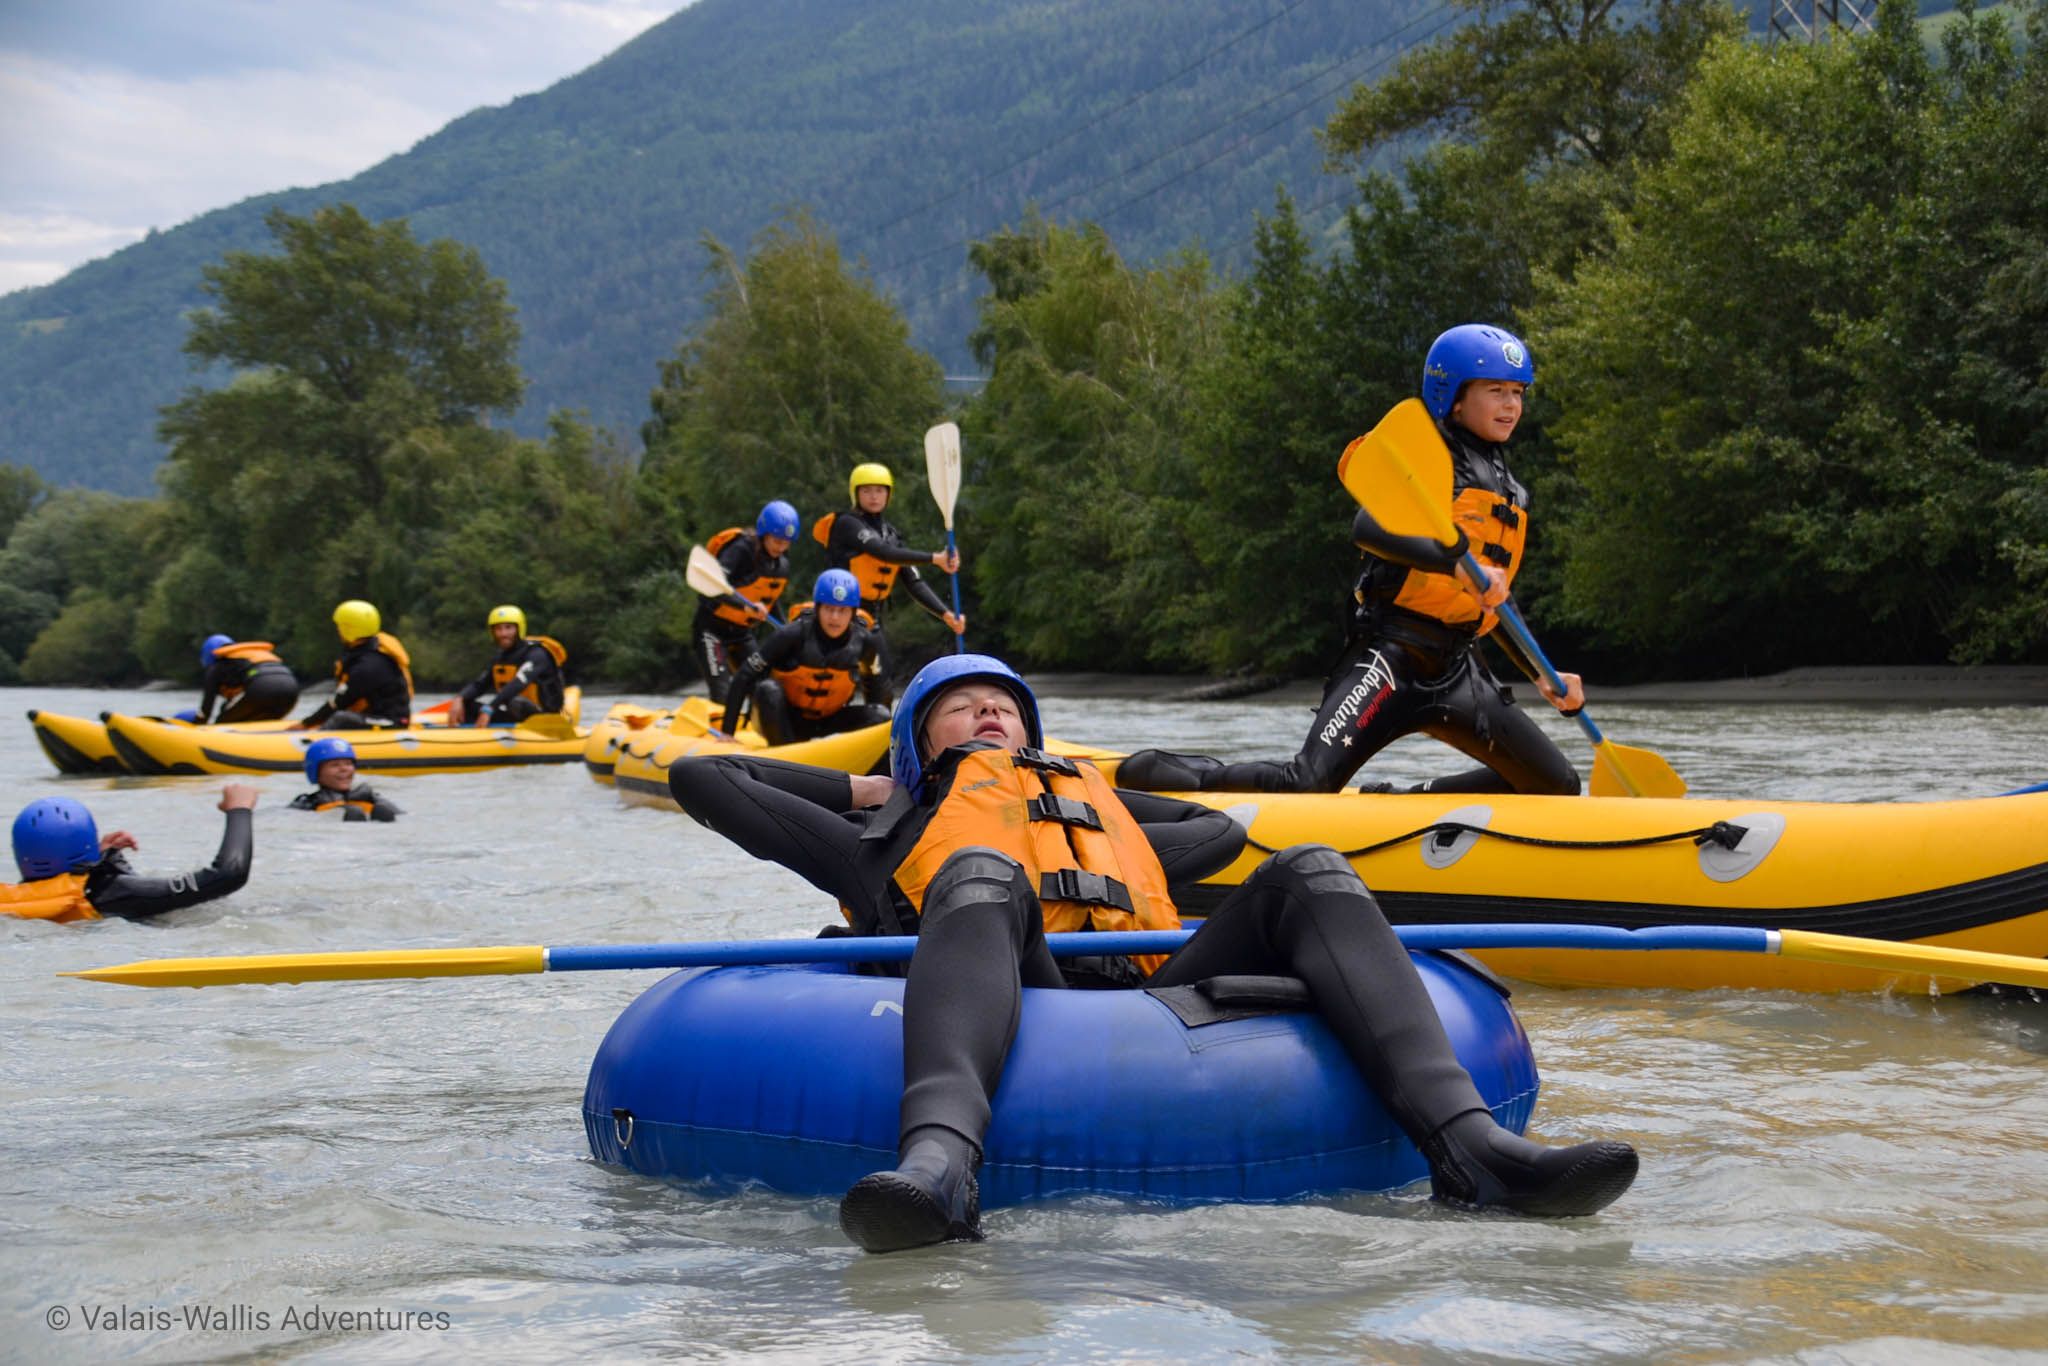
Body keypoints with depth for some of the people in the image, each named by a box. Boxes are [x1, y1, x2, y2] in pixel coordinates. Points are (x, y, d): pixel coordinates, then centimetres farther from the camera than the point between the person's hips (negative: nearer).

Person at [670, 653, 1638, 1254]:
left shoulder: (1104, 813, 46)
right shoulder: (895, 842, 34)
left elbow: (1223, 829, 62)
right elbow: (700, 777, 36)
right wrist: (861, 790, 43)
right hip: (1013, 1011, -3)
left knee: (1307, 873, -18)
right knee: (984, 875, -34)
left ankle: (1467, 1145, -42)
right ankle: (938, 1162, -64)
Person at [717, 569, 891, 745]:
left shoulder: (864, 640, -15)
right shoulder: (794, 635, -22)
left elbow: (878, 689, 3)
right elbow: (744, 677, -20)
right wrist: (727, 732, -22)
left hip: (826, 724, 3)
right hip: (782, 720, -3)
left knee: (881, 717, -20)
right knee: (768, 689, -33)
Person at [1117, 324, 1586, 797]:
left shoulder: (1511, 495, 19)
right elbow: (1368, 528, -25)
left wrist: (1541, 677, 19)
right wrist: (1457, 562, -37)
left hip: (1456, 669, 8)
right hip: (1390, 655, -8)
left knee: (1558, 787, 5)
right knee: (1309, 784, -23)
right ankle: (1142, 774, -5)